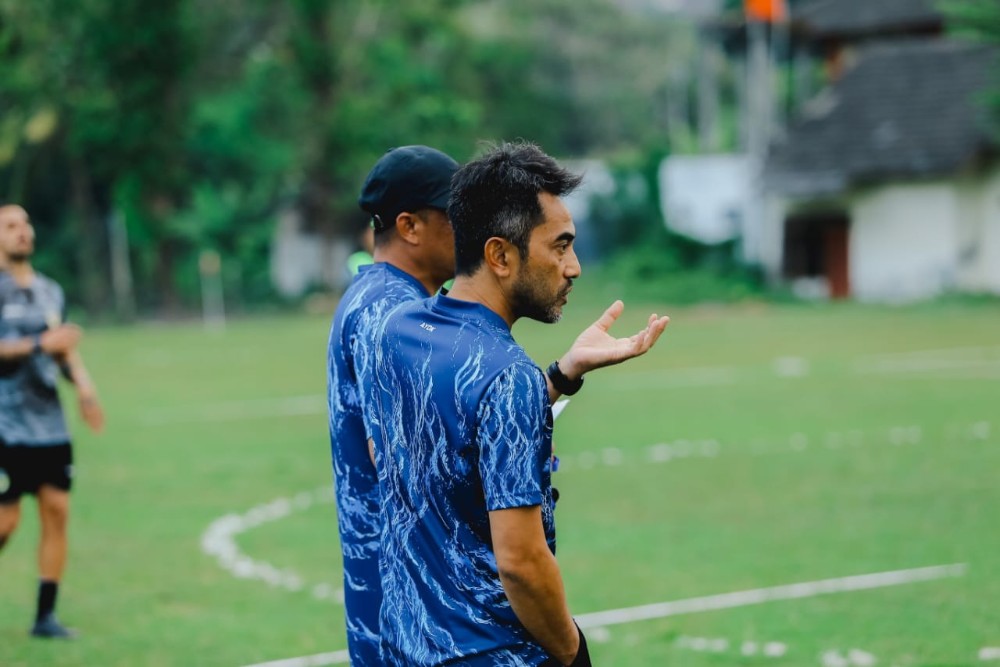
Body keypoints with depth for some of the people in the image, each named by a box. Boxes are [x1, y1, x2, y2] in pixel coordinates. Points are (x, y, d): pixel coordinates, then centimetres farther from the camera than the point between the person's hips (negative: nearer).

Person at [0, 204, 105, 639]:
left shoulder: (50, 291, 13)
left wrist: (83, 387, 5)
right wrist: (39, 345, -22)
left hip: (49, 421, 6)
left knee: (56, 511, 0)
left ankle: (45, 615, 6)